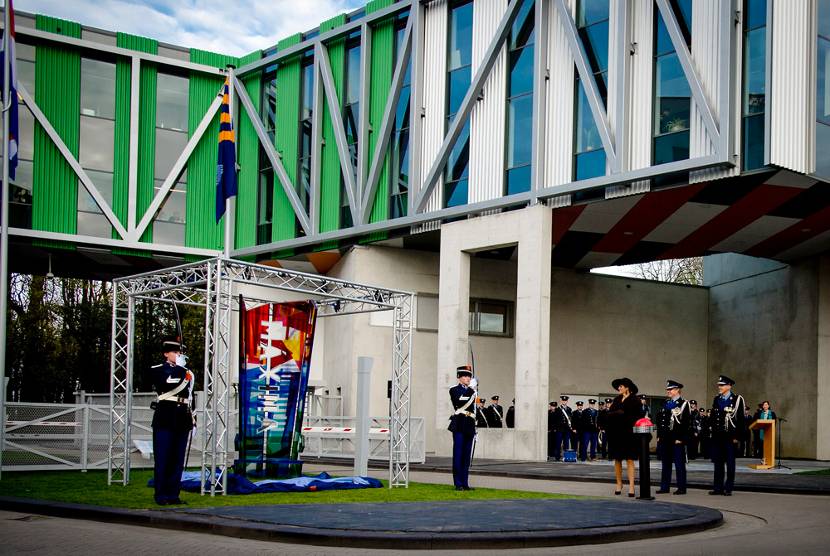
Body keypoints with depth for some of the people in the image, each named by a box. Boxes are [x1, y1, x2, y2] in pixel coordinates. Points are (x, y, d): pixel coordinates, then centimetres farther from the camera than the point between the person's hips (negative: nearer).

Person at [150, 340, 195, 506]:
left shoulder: (186, 372, 18)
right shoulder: (157, 370, 3)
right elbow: (166, 383, -19)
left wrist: (192, 421, 16)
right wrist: (178, 367, -9)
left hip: (182, 420, 5)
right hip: (165, 419, -5)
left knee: (178, 459, 5)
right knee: (162, 458, -4)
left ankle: (173, 494, 11)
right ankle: (161, 495, 1)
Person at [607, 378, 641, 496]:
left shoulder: (634, 400, -2)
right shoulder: (616, 400, 14)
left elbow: (639, 416, -7)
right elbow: (609, 414, 7)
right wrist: (618, 412, -11)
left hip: (628, 433, -5)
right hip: (616, 433, 5)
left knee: (629, 460, -5)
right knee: (617, 459, 7)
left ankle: (631, 486, -5)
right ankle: (619, 484, 17)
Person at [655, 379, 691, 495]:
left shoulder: (684, 404, -4)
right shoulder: (666, 403, 16)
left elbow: (687, 423, -10)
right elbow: (660, 419, 17)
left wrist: (681, 439, -14)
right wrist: (659, 436, 9)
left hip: (677, 440, -7)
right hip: (665, 439, 7)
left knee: (679, 464, -2)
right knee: (666, 463, 10)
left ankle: (681, 488, 3)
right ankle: (664, 487, 14)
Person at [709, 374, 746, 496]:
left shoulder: (737, 399, -4)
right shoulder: (716, 399, 13)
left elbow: (741, 419, -6)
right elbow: (712, 417, 17)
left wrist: (737, 436, -10)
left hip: (730, 437, -5)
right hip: (717, 436, 5)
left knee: (730, 463, 2)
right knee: (718, 463, 7)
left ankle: (728, 488, 6)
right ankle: (717, 487, 12)